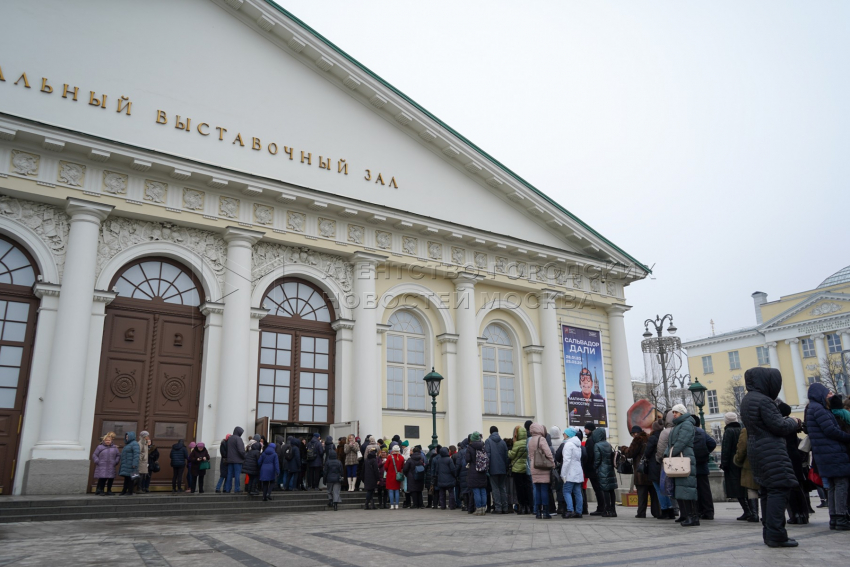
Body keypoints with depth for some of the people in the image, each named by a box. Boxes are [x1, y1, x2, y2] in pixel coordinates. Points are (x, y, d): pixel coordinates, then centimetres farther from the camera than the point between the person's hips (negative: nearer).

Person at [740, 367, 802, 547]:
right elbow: (779, 426, -16)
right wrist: (793, 422, 4)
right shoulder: (763, 400, -16)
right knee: (779, 489, -8)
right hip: (771, 452, -10)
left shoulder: (747, 400, 15)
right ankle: (776, 535, -9)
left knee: (768, 491, 12)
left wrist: (787, 422, 14)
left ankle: (769, 533, 16)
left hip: (756, 450, 10)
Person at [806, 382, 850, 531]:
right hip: (833, 453, -10)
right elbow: (831, 430, -16)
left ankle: (834, 519, 11)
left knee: (832, 486, 10)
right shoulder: (818, 409, -12)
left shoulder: (813, 408, 19)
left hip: (825, 454, 10)